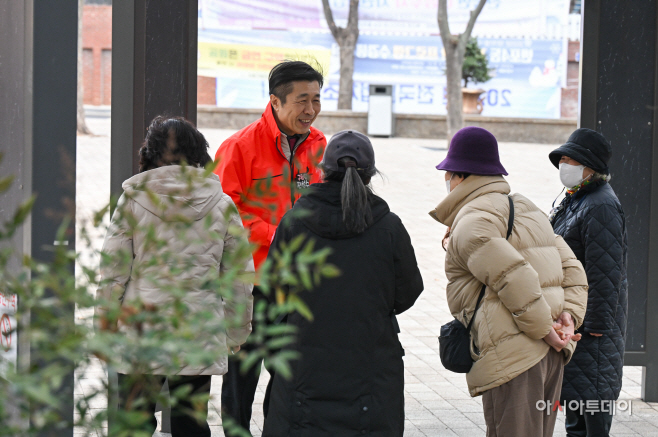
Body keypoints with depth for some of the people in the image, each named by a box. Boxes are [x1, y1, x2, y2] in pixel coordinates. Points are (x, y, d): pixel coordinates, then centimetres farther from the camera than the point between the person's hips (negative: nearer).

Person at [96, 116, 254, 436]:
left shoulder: (133, 200, -4)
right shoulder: (222, 205, 0)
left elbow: (113, 269, -3)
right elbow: (239, 277, 5)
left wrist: (104, 325, 7)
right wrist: (237, 334, 15)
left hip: (140, 330, -1)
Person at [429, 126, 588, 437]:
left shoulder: (470, 223, -8)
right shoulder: (527, 209, 23)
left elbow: (515, 277, -21)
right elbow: (570, 267, 17)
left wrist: (543, 329, -12)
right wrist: (569, 314, 4)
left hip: (512, 356, -9)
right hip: (551, 354, 9)